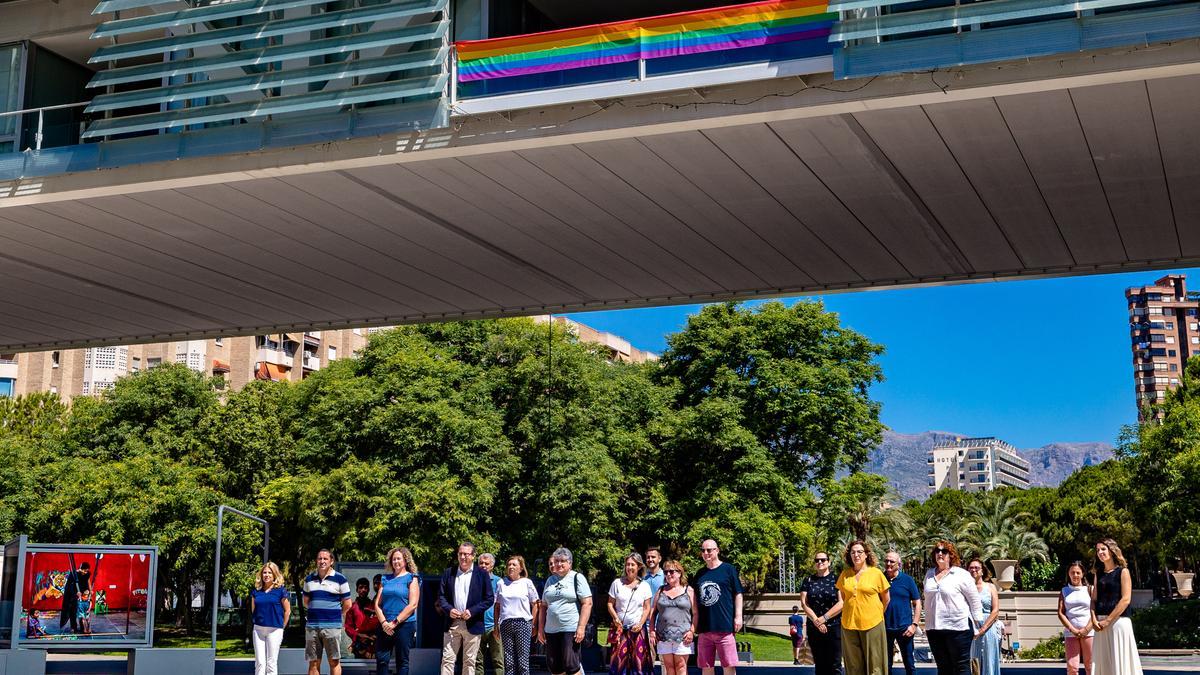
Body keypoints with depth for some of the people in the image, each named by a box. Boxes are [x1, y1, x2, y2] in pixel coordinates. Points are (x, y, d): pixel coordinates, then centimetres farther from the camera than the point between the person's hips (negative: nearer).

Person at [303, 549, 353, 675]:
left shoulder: (340, 579, -2)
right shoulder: (309, 579, 11)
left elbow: (347, 604, 1)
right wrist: (316, 611, 14)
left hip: (332, 626, -4)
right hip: (312, 626, 4)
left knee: (334, 661, -1)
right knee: (313, 663, 6)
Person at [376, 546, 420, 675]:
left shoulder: (411, 578, 1)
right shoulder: (385, 579, 14)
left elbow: (413, 605, -9)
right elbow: (377, 603, 9)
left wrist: (395, 622, -13)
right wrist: (384, 622, -7)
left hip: (405, 625, -4)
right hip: (385, 626, 4)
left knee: (402, 661, 1)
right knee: (381, 659, 0)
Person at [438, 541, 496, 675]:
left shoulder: (482, 574, 1)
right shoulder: (448, 573, 8)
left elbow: (490, 599, -1)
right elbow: (441, 596, 10)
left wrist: (472, 611, -13)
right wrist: (448, 609, -10)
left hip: (472, 623, -2)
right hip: (451, 624, 2)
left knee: (469, 662, 4)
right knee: (447, 659, -2)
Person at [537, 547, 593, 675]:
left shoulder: (577, 578, -1)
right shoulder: (550, 580, 15)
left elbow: (587, 603, -8)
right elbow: (544, 606, 18)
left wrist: (581, 627, -16)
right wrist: (540, 629, 11)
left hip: (571, 630, -6)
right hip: (551, 630, 6)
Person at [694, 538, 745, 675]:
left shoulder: (728, 569, 2)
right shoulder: (700, 574, 14)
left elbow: (738, 594, 1)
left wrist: (738, 616, -7)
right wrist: (694, 625, 14)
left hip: (725, 627, -5)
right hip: (704, 628, 5)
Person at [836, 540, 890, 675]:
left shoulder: (876, 573, 0)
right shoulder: (844, 574, 7)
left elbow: (886, 599, 8)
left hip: (872, 624, -3)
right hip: (849, 624, 3)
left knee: (874, 664, 0)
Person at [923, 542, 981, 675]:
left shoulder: (961, 574, -3)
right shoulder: (929, 574, 13)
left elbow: (975, 601, -2)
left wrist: (978, 626, -3)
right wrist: (927, 625, 19)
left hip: (958, 628, -5)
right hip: (934, 629, 5)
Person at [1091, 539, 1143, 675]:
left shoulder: (1123, 571, -1)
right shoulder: (1099, 574, 15)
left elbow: (1125, 599, -10)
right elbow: (1094, 599, 12)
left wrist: (1108, 620, -14)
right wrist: (1094, 619, -5)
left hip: (1118, 621, -6)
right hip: (1101, 624, 6)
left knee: (1120, 662, -5)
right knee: (1101, 662, 5)